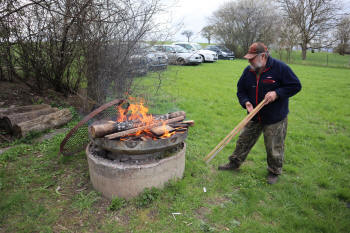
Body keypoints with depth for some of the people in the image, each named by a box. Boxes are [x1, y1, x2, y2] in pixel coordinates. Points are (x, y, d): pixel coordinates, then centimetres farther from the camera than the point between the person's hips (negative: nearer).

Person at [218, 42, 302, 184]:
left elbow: (296, 86, -10)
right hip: (254, 117, 5)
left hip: (275, 119, -4)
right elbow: (241, 90, 8)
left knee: (274, 148, 8)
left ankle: (274, 172, 32)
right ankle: (235, 162, 34)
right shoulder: (248, 71, 0)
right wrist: (246, 102, -12)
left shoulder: (279, 68, -14)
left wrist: (277, 93, -23)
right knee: (244, 141, 14)